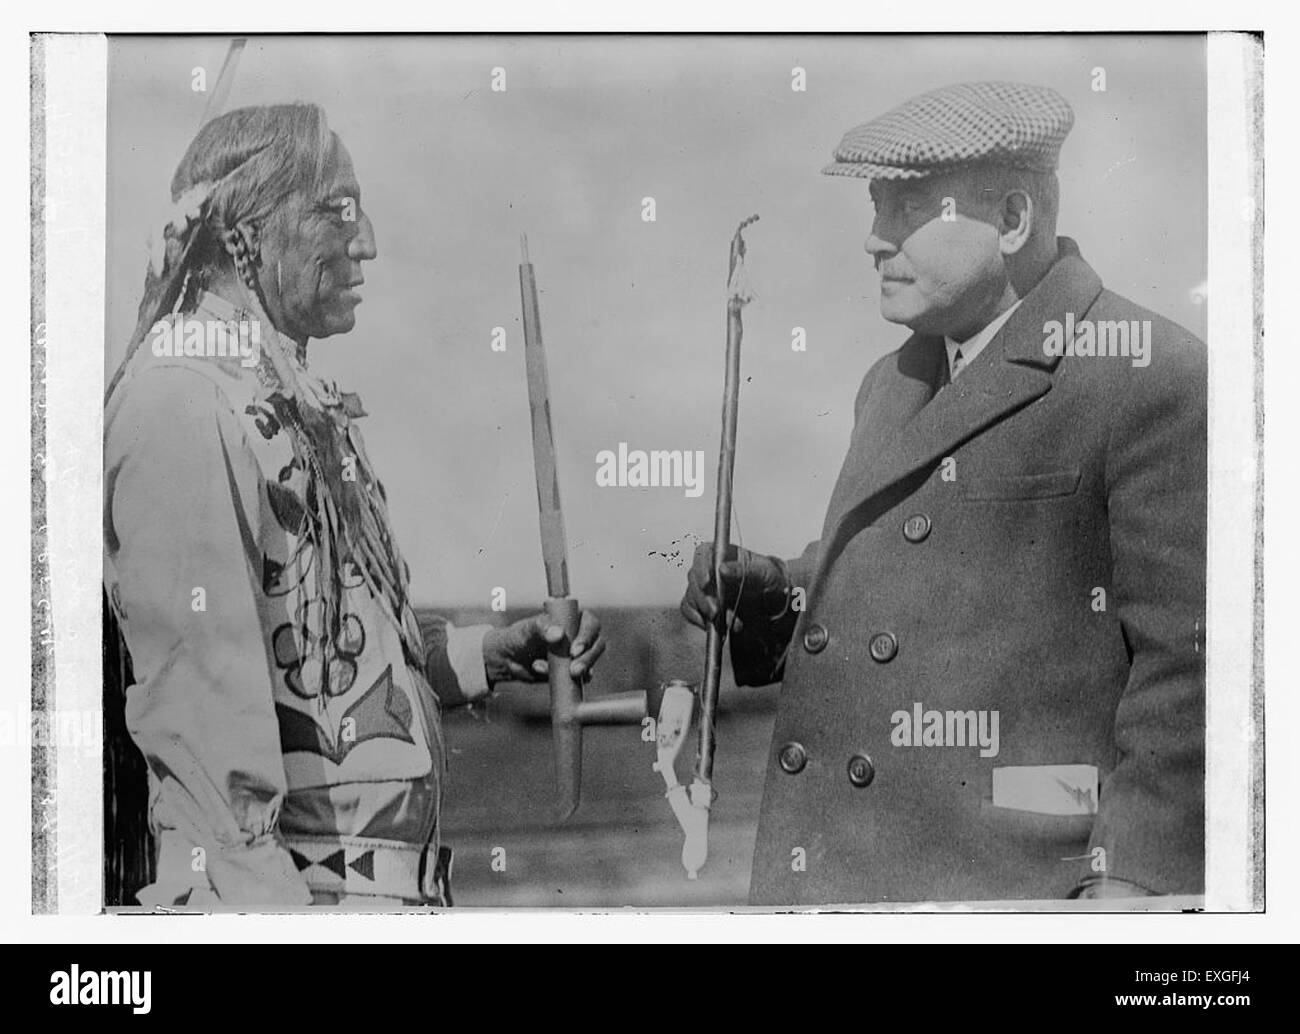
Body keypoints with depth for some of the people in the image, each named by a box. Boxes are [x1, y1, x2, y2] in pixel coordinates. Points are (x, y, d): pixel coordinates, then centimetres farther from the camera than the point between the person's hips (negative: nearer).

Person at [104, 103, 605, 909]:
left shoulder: (297, 401, 15)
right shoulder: (180, 398, -15)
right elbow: (201, 685, -22)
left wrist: (492, 655, 8)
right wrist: (264, 890, -25)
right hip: (298, 880, -9)